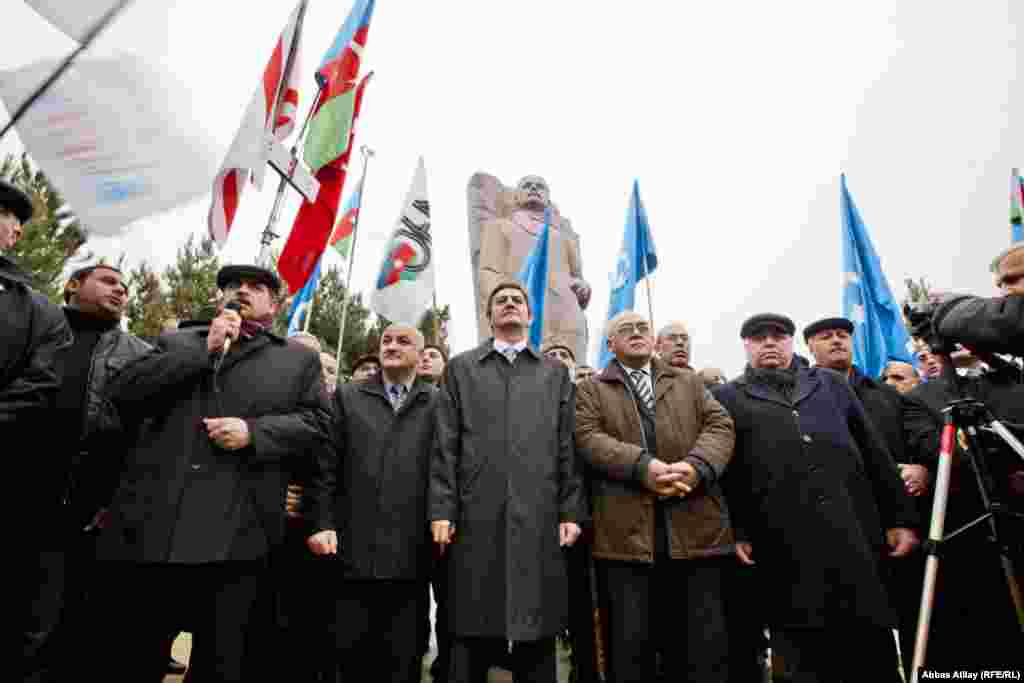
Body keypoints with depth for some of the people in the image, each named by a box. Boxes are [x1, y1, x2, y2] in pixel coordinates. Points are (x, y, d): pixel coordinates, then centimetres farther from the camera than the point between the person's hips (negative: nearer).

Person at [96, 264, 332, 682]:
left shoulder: (299, 359, 14)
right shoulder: (177, 343, 19)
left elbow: (317, 424, 5)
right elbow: (120, 393, 4)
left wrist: (254, 431, -11)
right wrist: (204, 350, -3)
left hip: (236, 535, -1)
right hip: (151, 525, 2)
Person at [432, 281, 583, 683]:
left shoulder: (555, 373, 16)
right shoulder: (460, 368, 14)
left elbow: (567, 449, 10)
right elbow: (445, 447, 6)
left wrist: (570, 512, 1)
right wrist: (441, 509, -3)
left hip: (539, 519, 1)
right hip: (476, 518, 0)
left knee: (537, 644, 6)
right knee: (470, 645, 5)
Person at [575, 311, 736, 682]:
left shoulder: (689, 381, 20)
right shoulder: (592, 390, 12)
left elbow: (720, 425, 7)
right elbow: (588, 437, -4)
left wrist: (696, 465, -14)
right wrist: (643, 466, -19)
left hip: (696, 526, 2)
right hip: (626, 532, -2)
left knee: (706, 643, 8)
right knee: (631, 643, 6)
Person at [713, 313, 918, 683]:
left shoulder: (831, 383, 19)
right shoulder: (727, 398, 10)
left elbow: (875, 452, 15)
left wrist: (900, 518, 9)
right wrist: (735, 533, -8)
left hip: (854, 535, 3)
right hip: (785, 552, -2)